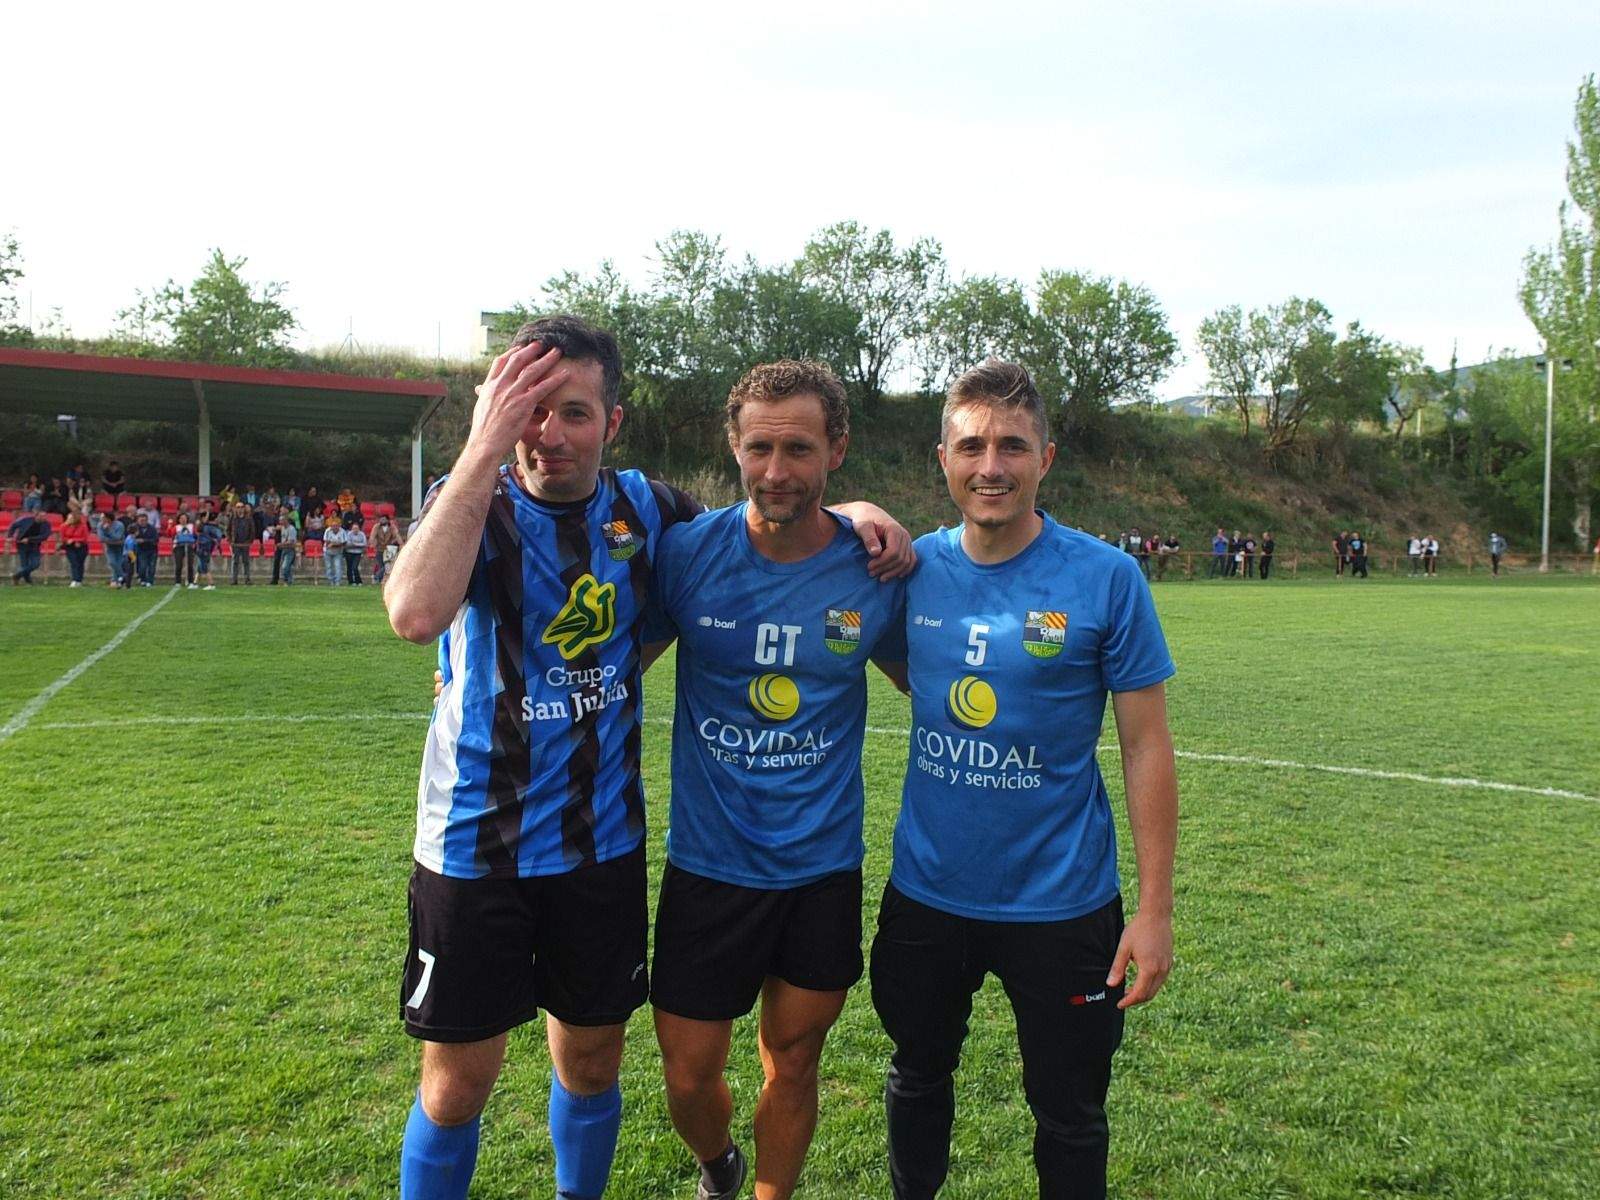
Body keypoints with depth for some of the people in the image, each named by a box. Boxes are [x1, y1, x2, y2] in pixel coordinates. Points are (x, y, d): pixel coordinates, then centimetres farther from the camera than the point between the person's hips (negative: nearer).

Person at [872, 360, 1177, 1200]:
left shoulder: (1105, 579, -13)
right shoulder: (915, 568, -4)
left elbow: (1146, 749, -10)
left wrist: (1155, 908, -11)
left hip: (1060, 903, -3)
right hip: (926, 893, 3)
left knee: (1069, 1115, 15)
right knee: (918, 1077, 23)